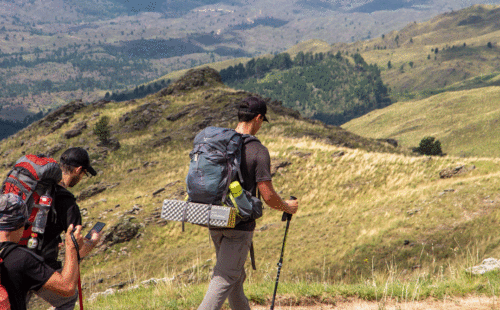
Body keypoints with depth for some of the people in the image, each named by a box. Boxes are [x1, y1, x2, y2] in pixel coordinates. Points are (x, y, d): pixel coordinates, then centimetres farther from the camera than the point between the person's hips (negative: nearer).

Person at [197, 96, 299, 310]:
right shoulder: (258, 151, -13)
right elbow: (268, 196, -14)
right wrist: (288, 207, 6)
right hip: (240, 225, -7)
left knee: (236, 277, 19)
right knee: (224, 279, -6)